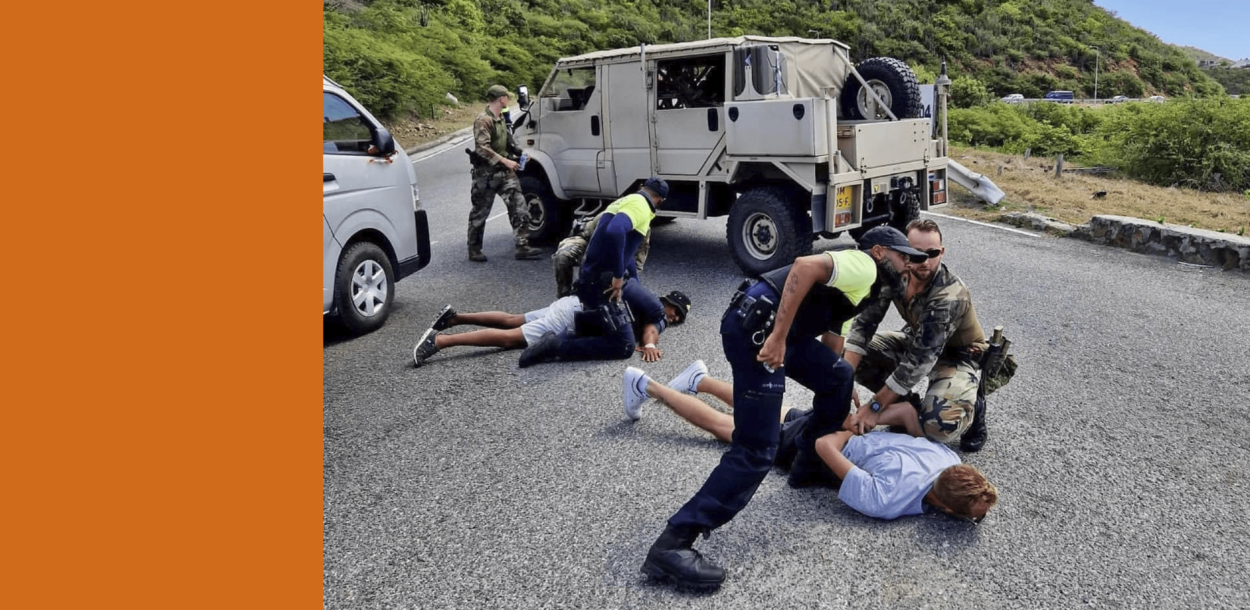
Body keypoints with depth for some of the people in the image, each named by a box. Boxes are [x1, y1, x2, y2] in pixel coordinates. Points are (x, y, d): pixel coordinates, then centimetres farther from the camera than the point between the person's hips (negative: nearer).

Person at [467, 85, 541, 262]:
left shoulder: (500, 119, 15)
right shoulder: (483, 120, -15)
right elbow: (482, 148, -24)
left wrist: (517, 156, 14)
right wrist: (505, 161, -26)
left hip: (505, 172, 8)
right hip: (486, 174, -8)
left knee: (517, 205, -4)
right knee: (480, 213, 4)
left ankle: (522, 247, -5)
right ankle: (474, 250, 17)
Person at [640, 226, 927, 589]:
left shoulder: (857, 285, 33)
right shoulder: (863, 265, 2)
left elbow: (831, 336, 38)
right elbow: (805, 266, -17)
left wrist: (850, 409, 39)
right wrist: (778, 337, -23)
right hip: (756, 327, -10)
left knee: (839, 377, 23)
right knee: (757, 450, -12)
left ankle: (809, 466, 35)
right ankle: (672, 544, -12)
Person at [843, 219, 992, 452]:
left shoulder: (949, 297, -35)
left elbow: (919, 361, -35)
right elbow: (865, 321, -15)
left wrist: (875, 407, -33)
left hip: (959, 355, -6)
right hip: (917, 342, 6)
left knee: (937, 426, -32)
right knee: (857, 356, -15)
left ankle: (972, 409, 4)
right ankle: (911, 406, 5)